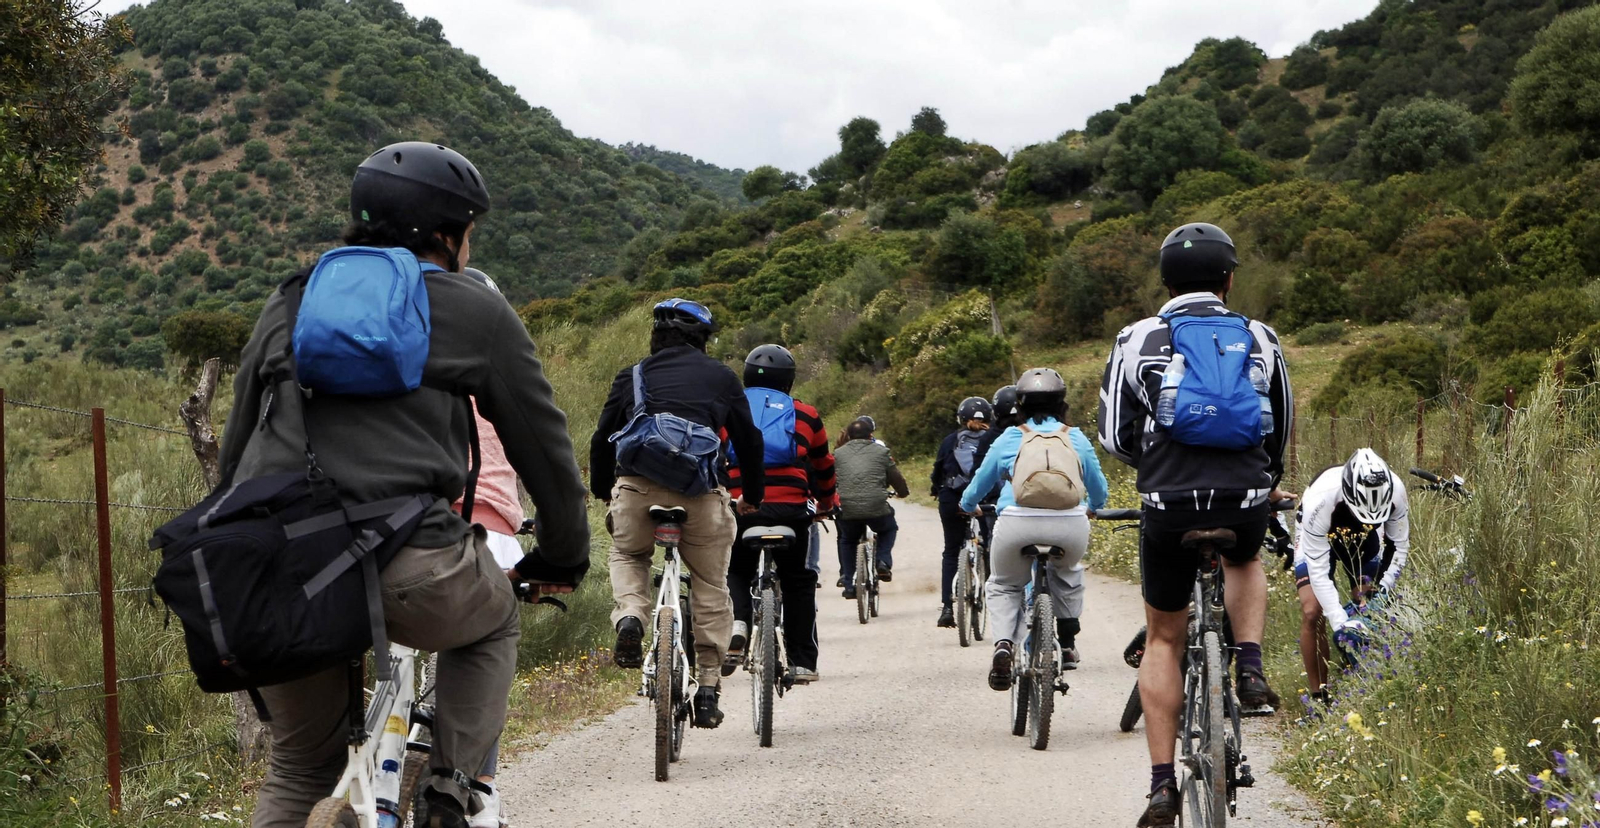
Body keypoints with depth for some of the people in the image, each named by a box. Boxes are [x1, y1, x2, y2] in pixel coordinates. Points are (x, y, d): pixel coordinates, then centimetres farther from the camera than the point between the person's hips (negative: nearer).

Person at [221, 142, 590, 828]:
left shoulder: (290, 300, 23)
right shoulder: (478, 314, 13)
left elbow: (237, 444, 26)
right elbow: (544, 450, 18)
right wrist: (564, 561, 33)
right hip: (408, 565, -3)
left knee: (300, 768, 22)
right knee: (491, 626, 32)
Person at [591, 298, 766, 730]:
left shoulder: (632, 376, 18)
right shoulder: (721, 377, 17)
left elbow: (601, 442, 18)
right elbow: (749, 441, 19)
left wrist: (603, 495, 33)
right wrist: (753, 497, 33)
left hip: (637, 484, 1)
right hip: (700, 490, -1)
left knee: (628, 555, 29)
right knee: (710, 584, 14)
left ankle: (630, 616, -1)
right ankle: (709, 687, 12)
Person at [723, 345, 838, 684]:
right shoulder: (805, 415, 16)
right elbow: (823, 467, 27)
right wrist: (827, 504, 44)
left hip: (738, 506, 0)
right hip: (790, 508, 0)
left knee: (735, 570, 22)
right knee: (798, 581, 16)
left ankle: (736, 625, -7)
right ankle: (802, 662, 15)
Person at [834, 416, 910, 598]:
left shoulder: (838, 453, 13)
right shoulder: (881, 451, 9)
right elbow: (896, 478, 15)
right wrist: (903, 492, 37)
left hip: (847, 510, 1)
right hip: (877, 508, -1)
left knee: (847, 541, 29)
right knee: (888, 529, 31)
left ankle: (848, 584, 23)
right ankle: (883, 562, 8)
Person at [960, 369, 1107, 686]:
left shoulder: (1009, 438, 16)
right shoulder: (1076, 438, 19)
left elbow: (979, 484, 28)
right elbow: (1099, 491, 30)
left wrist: (968, 506, 50)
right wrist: (1090, 507, 53)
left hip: (1017, 523, -1)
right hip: (1070, 526, 1)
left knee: (1003, 586, 23)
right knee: (1067, 572, 35)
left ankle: (1003, 643, -2)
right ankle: (1068, 643, 29)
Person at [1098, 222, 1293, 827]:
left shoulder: (1138, 340, 3)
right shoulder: (1260, 340, 9)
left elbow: (1115, 436, 6)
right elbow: (1281, 429, 21)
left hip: (1169, 505, -1)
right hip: (1246, 502, 1)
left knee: (1163, 639, 17)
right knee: (1245, 561, 38)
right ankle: (1250, 669, 14)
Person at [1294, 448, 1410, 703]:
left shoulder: (1395, 491, -34)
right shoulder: (1320, 499, -43)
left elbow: (1400, 546, -17)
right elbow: (1318, 568, -39)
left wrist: (1384, 586, -31)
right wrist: (1340, 622, -44)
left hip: (1363, 539, 3)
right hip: (1318, 539, -3)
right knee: (1312, 612, -18)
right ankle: (1319, 696, -8)